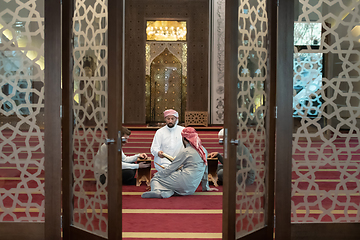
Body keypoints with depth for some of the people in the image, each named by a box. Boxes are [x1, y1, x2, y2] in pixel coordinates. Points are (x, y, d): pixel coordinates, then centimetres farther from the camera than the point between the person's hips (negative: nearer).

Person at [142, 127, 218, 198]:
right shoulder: (203, 150, 15)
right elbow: (205, 170, 23)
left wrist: (157, 175, 11)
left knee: (155, 178, 5)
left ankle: (157, 191, -29)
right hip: (191, 189, 8)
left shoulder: (186, 151, -6)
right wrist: (206, 187, 33)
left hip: (183, 182, -8)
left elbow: (171, 168, -2)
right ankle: (166, 193, -19)